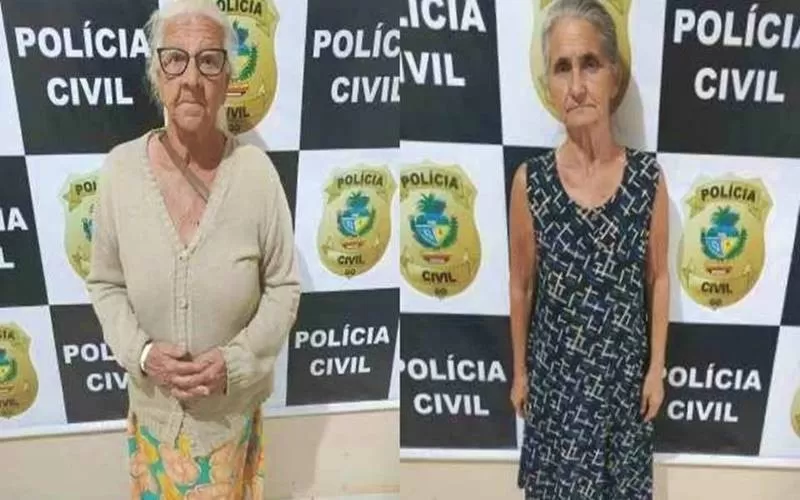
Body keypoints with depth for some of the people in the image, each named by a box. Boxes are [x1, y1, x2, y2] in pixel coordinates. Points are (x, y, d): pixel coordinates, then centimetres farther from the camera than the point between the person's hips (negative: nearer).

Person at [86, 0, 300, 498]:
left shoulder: (256, 171, -16)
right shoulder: (120, 169, -12)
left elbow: (283, 288, -7)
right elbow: (105, 284, 0)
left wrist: (234, 360, -18)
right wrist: (141, 353, -15)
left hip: (233, 403, -1)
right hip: (153, 401, 2)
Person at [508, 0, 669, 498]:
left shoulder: (648, 176, -10)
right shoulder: (530, 179, -12)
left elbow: (658, 278, -1)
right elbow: (522, 285, -3)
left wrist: (657, 367, 1)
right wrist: (520, 370, 4)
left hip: (625, 368, 1)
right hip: (555, 369, -1)